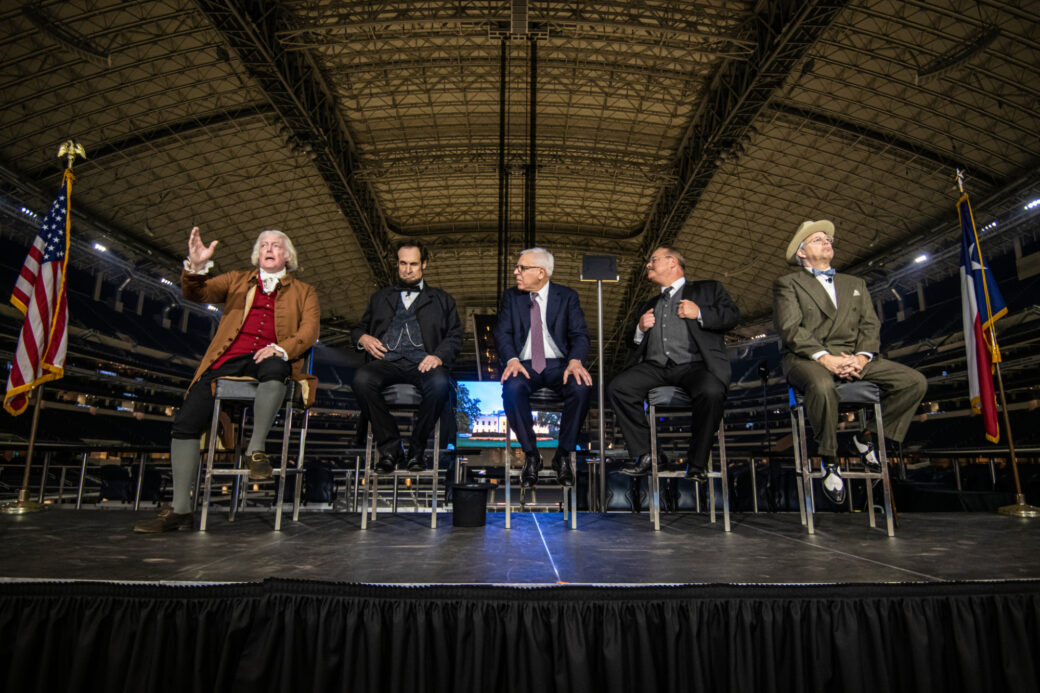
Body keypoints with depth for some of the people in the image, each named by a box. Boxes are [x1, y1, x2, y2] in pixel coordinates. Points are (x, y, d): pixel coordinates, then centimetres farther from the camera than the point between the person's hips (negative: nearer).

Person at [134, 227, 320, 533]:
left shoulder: (303, 292, 19)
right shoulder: (237, 280, 25)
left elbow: (309, 332, 5)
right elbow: (196, 294, 11)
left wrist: (281, 349, -15)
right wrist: (196, 267, -11)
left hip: (268, 360, -2)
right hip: (228, 360, 3)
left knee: (274, 367, -40)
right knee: (186, 420, -16)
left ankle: (256, 449, -25)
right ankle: (180, 509, -8)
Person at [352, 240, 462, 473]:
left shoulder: (442, 300, 23)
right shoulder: (380, 298, 29)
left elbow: (454, 338, 13)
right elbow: (360, 328, 29)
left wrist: (438, 356, -9)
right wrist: (363, 338, 4)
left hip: (421, 363, -1)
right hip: (386, 361, 2)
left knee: (439, 382, -36)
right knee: (362, 379, -33)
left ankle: (416, 449, -16)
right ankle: (390, 448, -20)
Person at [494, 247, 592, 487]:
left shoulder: (567, 296, 6)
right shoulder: (511, 296, 10)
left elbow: (579, 334, -1)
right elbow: (502, 333, 2)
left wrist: (575, 361, -23)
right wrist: (512, 359, -19)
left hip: (558, 364, 0)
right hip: (524, 364, 1)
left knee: (582, 387, -32)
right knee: (512, 389, -34)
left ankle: (563, 455, -12)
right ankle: (531, 455, -14)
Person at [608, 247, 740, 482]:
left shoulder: (708, 289, 21)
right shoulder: (648, 305, 33)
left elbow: (732, 315, 7)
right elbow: (633, 343, 31)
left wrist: (699, 313, -7)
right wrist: (640, 329, 10)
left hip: (693, 364, -4)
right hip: (655, 366, 4)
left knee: (711, 391, -36)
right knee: (618, 387, -23)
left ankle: (697, 463, -18)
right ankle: (645, 455, -14)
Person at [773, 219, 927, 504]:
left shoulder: (856, 284, 27)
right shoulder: (788, 283, 10)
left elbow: (870, 325, 13)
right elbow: (790, 328, -5)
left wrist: (862, 356, -9)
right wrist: (824, 357, -20)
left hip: (853, 358, 5)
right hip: (807, 359, -5)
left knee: (915, 382, -15)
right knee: (822, 386, -39)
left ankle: (867, 435, 5)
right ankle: (829, 460, -16)